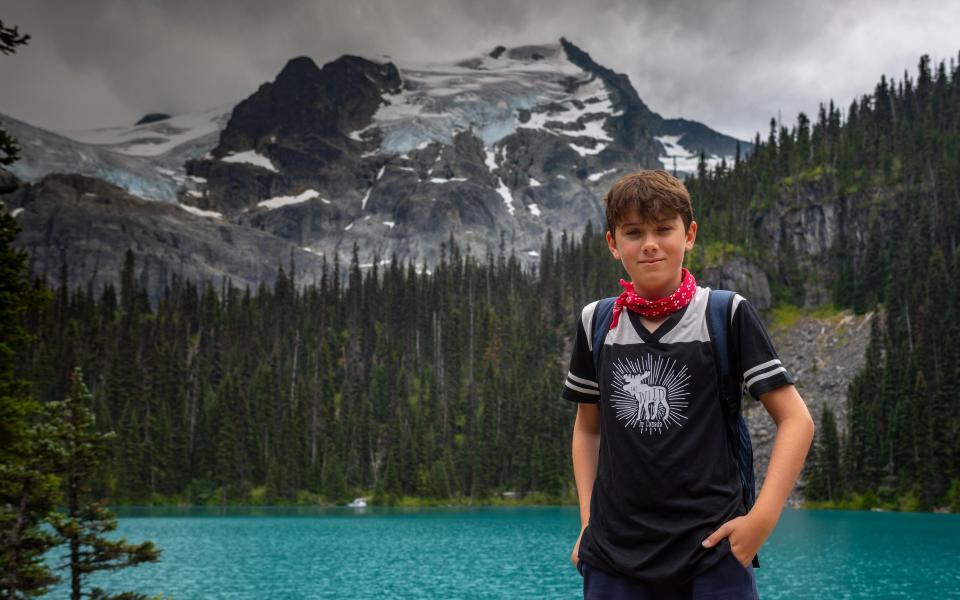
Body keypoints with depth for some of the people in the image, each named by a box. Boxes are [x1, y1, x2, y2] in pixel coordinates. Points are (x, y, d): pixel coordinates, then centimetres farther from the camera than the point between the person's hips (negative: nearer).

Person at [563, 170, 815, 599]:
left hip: (712, 552, -3)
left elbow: (796, 420, -3)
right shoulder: (595, 322, 5)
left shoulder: (726, 315, -5)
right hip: (613, 556, 3)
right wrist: (587, 522, 7)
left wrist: (762, 518, -12)